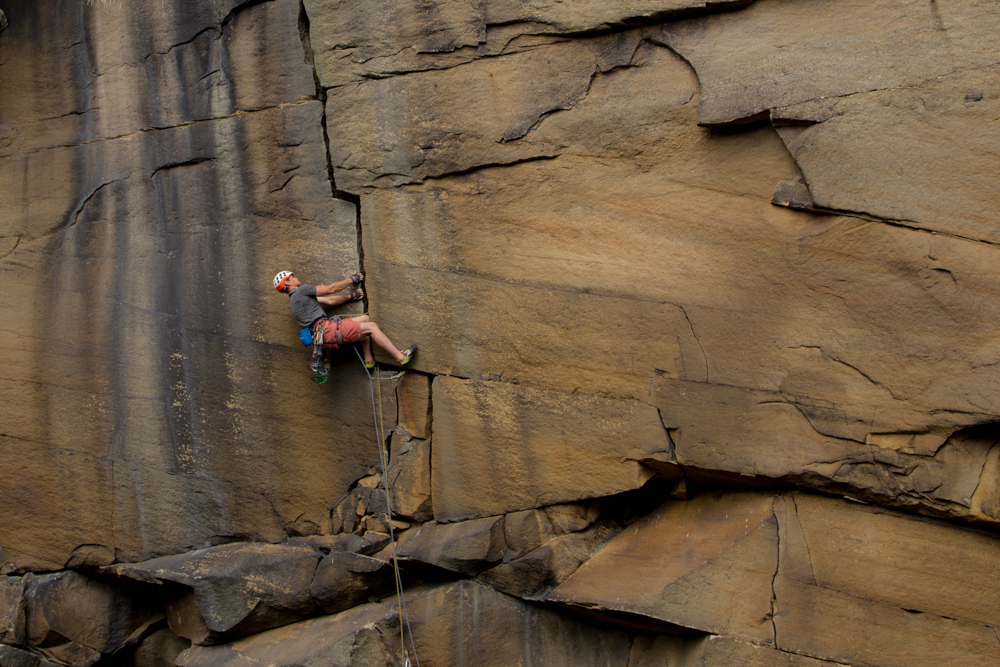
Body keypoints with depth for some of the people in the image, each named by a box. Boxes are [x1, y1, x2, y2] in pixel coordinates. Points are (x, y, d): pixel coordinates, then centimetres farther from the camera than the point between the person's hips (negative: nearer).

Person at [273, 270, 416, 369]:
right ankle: (401, 357, -8)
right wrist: (352, 279, 14)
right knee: (371, 327, -8)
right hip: (326, 330, -10)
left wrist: (351, 296, 21)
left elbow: (329, 301, 26)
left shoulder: (296, 298, 27)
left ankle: (368, 359, 8)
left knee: (364, 319, 16)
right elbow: (331, 289, 1)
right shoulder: (301, 290, -3)